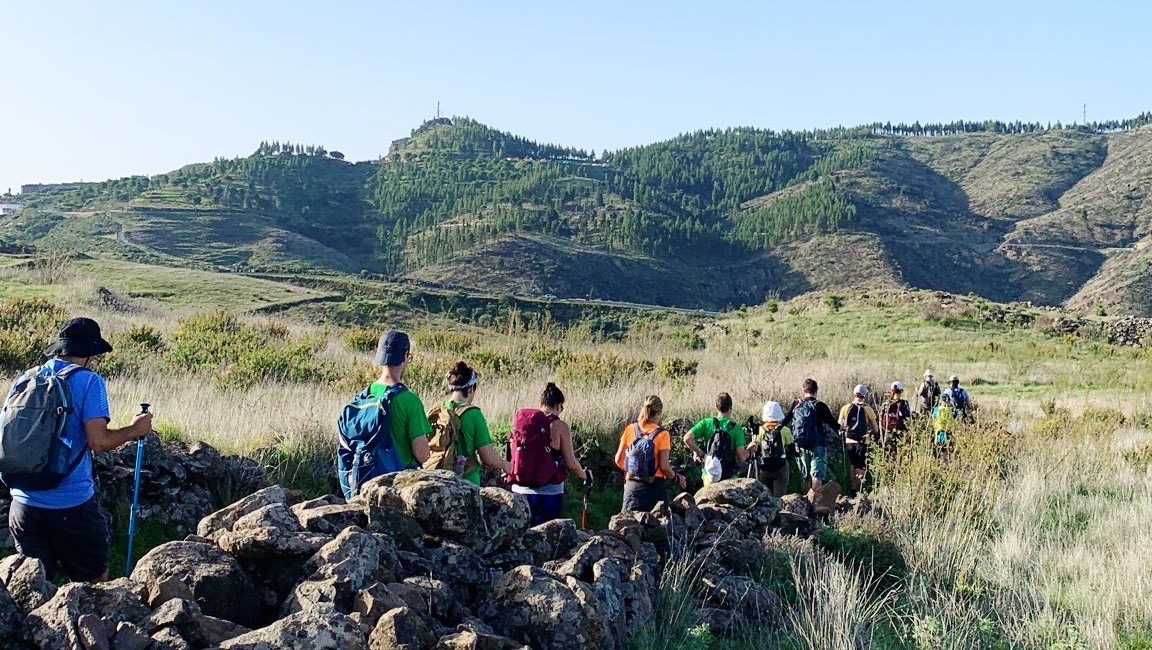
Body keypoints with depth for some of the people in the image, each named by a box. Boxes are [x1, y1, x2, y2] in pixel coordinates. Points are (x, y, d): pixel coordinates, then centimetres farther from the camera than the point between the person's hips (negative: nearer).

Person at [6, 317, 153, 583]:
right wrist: (134, 430, -2)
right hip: (72, 504, -5)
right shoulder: (88, 381, -9)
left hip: (24, 503, 5)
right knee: (95, 584, 9)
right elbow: (98, 441, -17)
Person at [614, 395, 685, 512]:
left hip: (632, 485, 3)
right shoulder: (662, 434, -9)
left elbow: (619, 460, 4)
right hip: (655, 487, -2)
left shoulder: (630, 429, 1)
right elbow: (664, 466, -13)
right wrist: (676, 478, 5)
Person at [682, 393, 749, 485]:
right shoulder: (736, 428, -7)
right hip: (729, 476, -1)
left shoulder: (706, 423, -3)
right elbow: (742, 457, -12)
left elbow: (687, 438, -13)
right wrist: (749, 450, 8)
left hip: (709, 473, 2)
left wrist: (699, 452, 1)